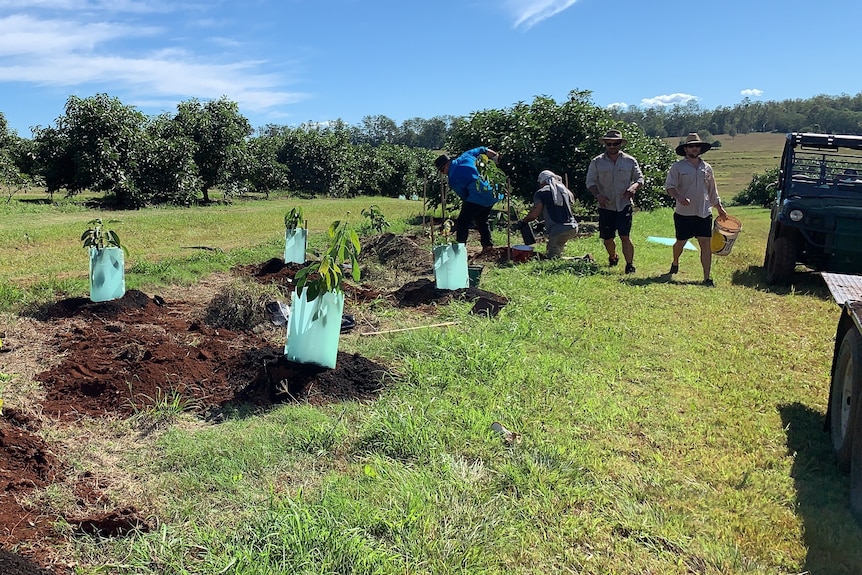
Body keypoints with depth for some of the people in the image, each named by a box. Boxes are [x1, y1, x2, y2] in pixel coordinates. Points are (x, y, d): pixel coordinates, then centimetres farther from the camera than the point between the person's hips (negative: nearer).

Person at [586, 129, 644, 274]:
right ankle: (612, 258, 37)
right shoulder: (597, 162, 3)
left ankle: (630, 265, -3)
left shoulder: (630, 161, 5)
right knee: (607, 238, 8)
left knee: (625, 236, -10)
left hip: (624, 205, -1)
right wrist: (598, 195, -17)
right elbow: (590, 182, 1)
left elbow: (640, 178, 8)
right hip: (606, 206, 1)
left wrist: (634, 186, -15)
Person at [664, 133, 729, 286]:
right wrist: (679, 198, -26)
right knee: (681, 242, 10)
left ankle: (707, 277, -2)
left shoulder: (707, 168, 13)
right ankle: (675, 263, 41)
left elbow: (712, 191, 20)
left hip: (704, 213, 3)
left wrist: (719, 208, 19)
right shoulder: (678, 166, -1)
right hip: (683, 213, -3)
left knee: (706, 243, -4)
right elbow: (669, 187, -8)